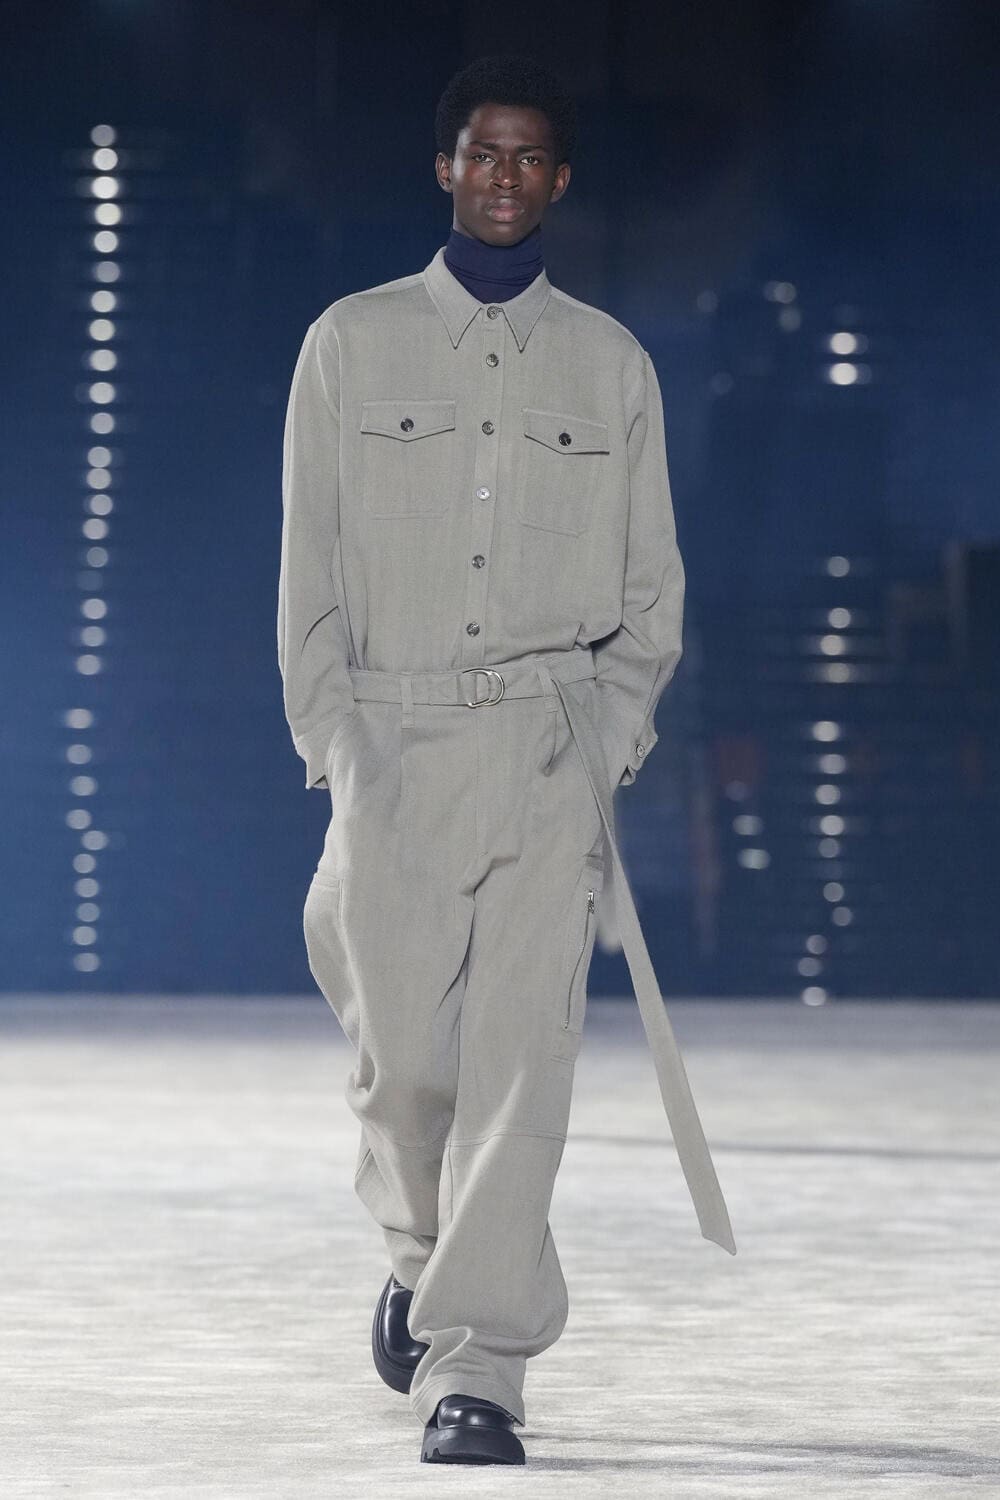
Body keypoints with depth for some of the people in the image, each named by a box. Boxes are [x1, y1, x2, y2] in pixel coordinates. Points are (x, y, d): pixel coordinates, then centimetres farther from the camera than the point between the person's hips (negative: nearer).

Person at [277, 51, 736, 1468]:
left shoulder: (611, 363, 10)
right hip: (392, 734, 0)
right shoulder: (352, 343, 8)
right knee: (402, 1048, -3)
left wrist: (612, 736, 0)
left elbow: (651, 580, 13)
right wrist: (335, 747, -1)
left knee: (521, 1047, -10)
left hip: (551, 739, 0)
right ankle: (423, 1249, 29)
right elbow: (310, 567, 7)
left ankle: (474, 1365, -10)